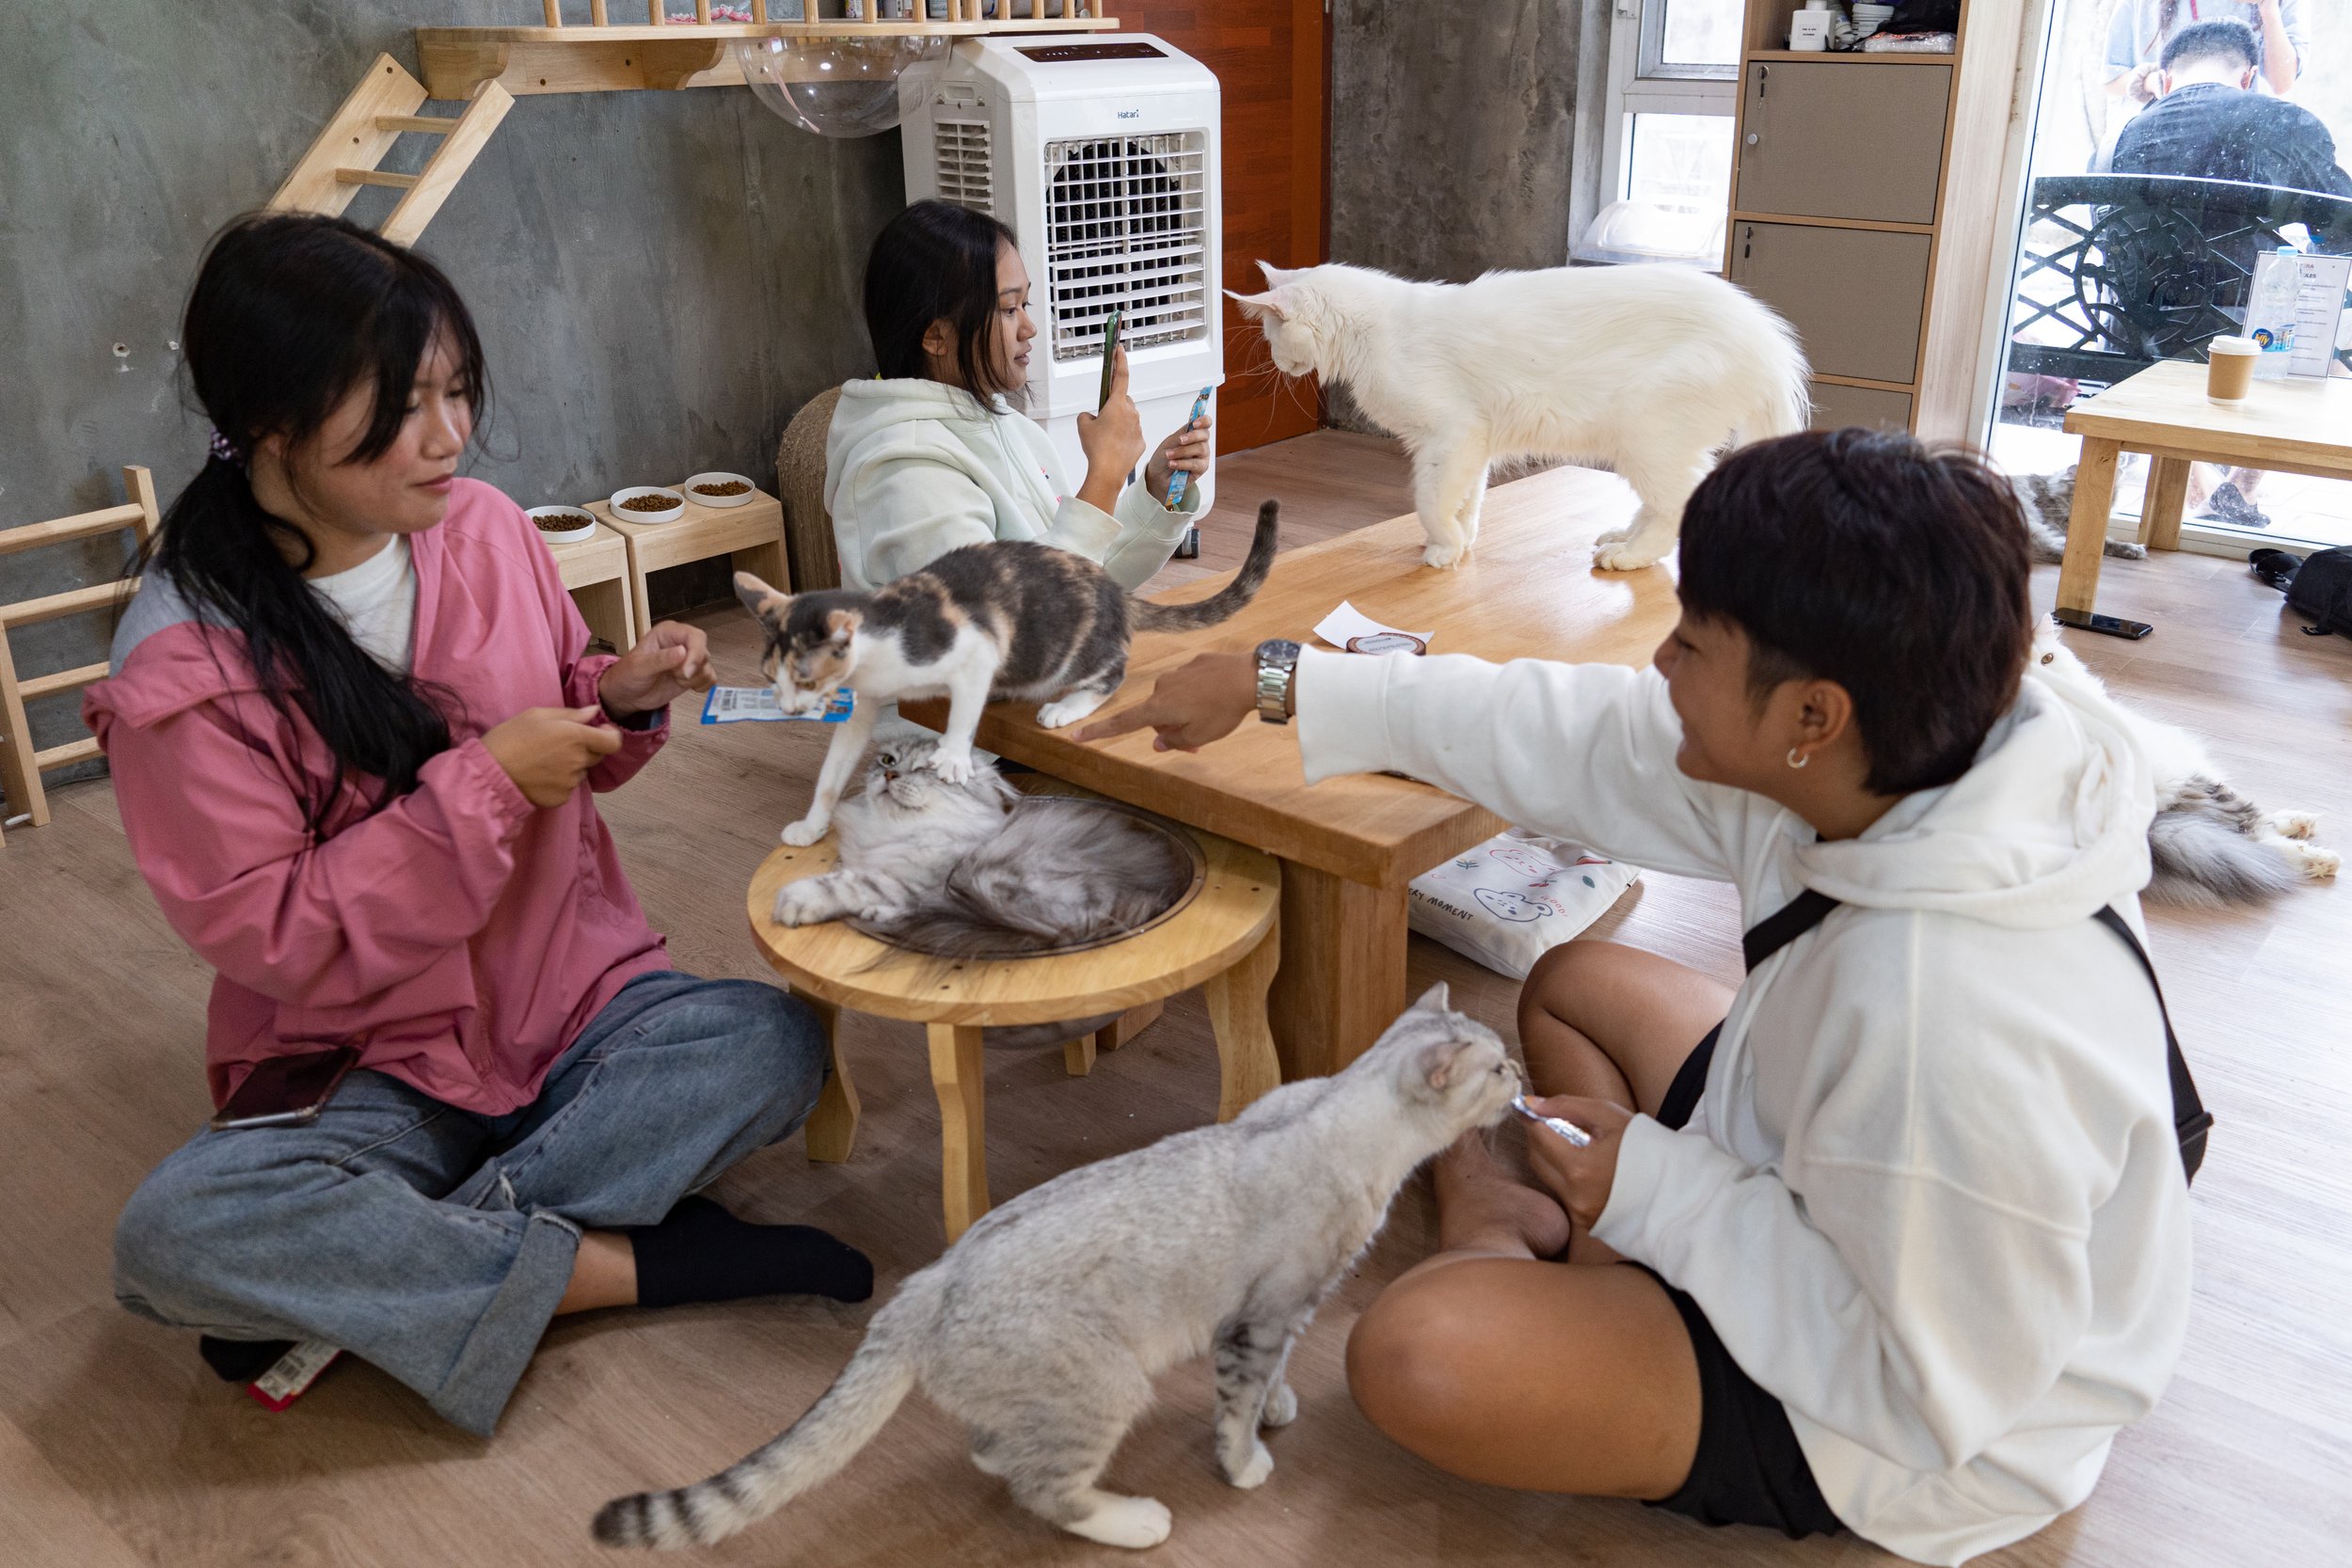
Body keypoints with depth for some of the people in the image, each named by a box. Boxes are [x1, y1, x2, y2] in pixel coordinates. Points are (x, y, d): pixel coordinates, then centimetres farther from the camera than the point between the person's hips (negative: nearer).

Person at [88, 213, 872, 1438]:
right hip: (369, 1067, -3)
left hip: (576, 1000, 3)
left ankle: (359, 1276, -18)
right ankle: (636, 1264, -20)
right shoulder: (182, 671, -16)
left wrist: (620, 697, -10)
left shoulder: (482, 527, -4)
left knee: (771, 1044, -25)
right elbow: (270, 937, -17)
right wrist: (480, 785, -23)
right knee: (170, 1238, -29)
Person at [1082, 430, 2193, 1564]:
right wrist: (1276, 683, -2)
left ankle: (1503, 1236, 8)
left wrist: (1662, 1190, -22)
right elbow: (1578, 738, -8)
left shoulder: (1940, 1009, -42)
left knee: (1412, 1354, -22)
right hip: (1850, 1200, 8)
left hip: (1904, 1434, -8)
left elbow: (1928, 1384, -31)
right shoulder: (1898, 762, -17)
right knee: (1573, 983, 19)